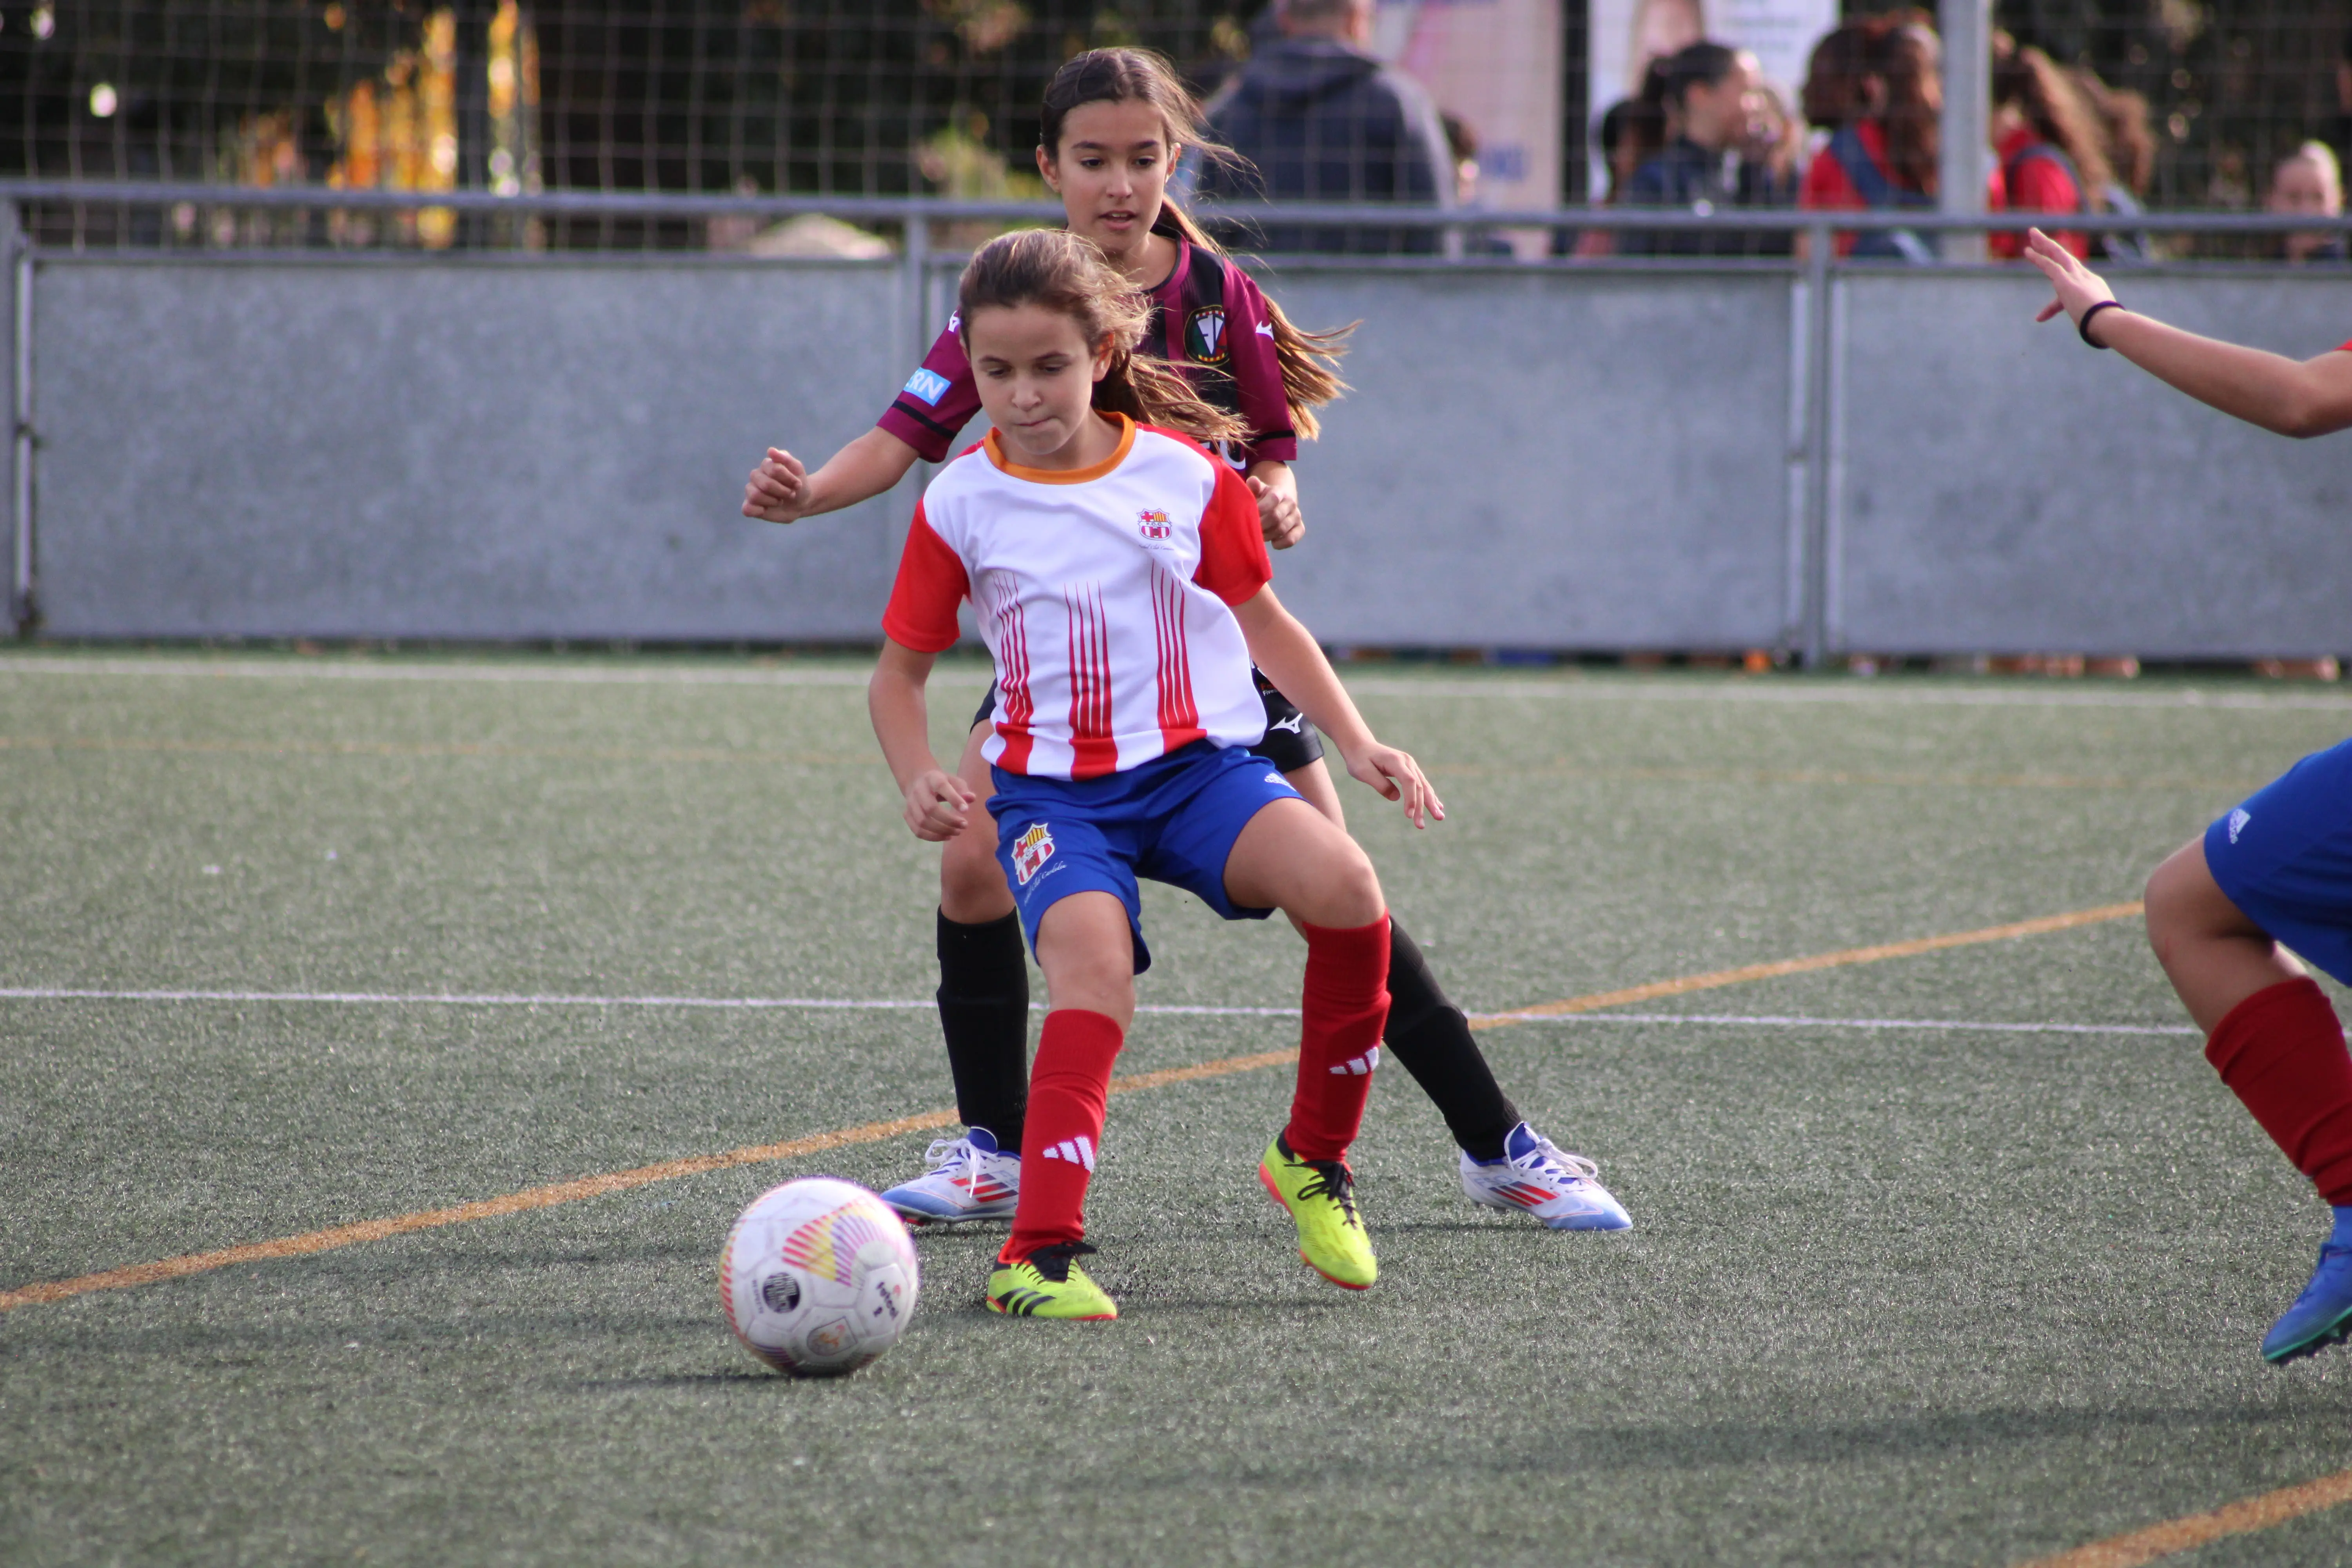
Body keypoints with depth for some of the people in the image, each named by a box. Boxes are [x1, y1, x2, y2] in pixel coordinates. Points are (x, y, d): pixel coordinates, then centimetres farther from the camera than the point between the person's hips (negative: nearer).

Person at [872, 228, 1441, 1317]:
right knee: (1092, 965, -32)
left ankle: (1316, 1157, -5)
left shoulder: (1187, 477, 3)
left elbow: (1264, 622, 16)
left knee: (1344, 888, -27)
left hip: (1197, 764, 1)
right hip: (1051, 787, -1)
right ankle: (1040, 1255, -35)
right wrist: (920, 784, -7)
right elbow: (900, 670, 11)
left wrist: (1359, 746, 6)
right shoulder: (961, 505, 1)